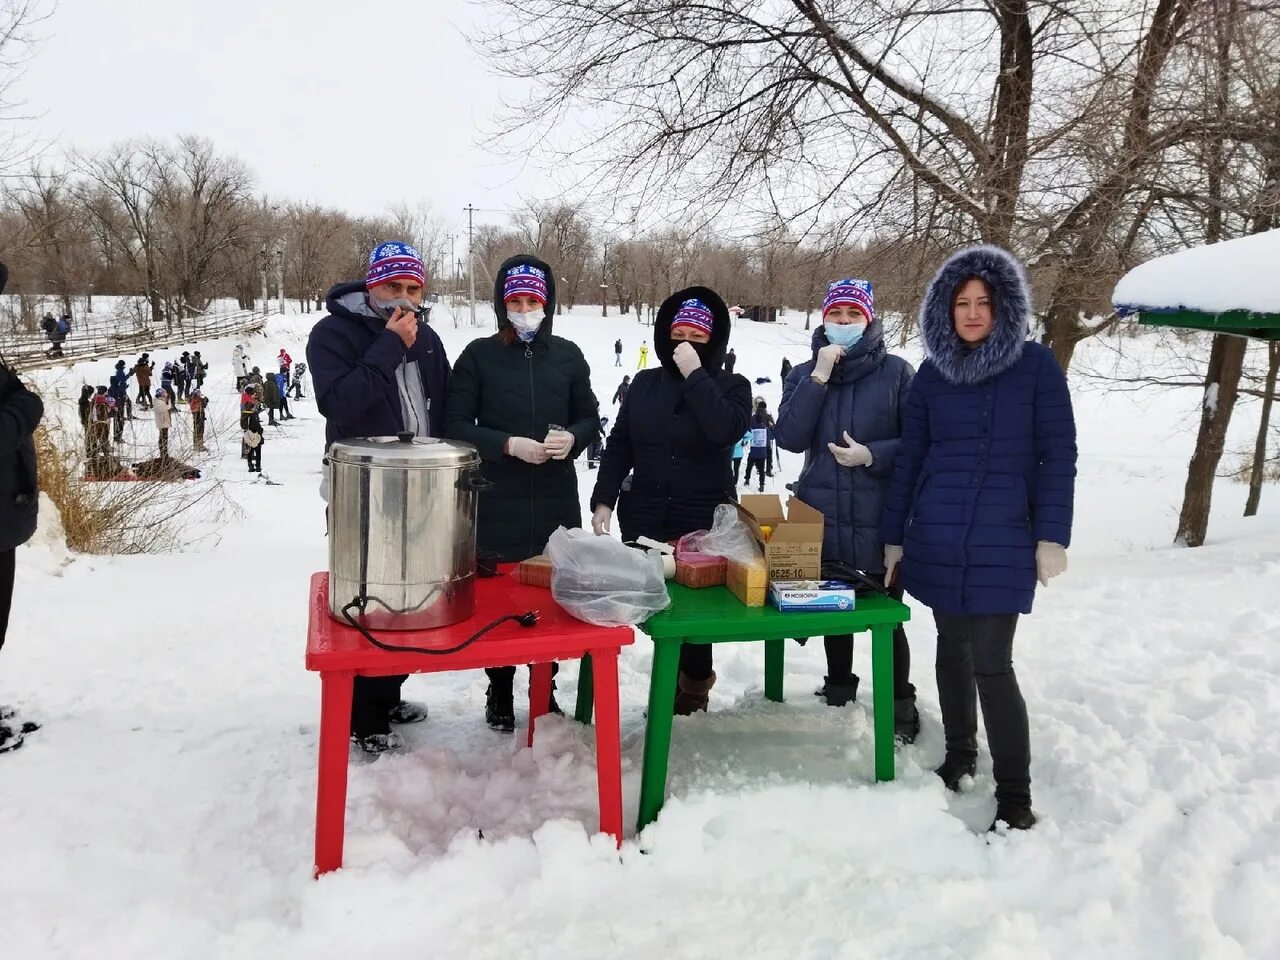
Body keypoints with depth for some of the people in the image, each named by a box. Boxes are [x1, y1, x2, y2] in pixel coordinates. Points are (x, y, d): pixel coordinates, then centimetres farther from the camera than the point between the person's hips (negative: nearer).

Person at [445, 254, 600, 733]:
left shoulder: (567, 355, 6)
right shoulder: (479, 355, -1)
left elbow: (589, 417, 13)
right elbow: (456, 426, -4)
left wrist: (573, 439, -9)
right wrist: (509, 445, -17)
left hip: (557, 501, 3)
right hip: (497, 502, -2)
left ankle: (545, 688, 28)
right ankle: (499, 693, 23)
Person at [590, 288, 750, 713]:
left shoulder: (732, 387, -1)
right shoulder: (645, 383, 8)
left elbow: (724, 430, -23)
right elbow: (618, 446, 10)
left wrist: (694, 374, -19)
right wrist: (603, 499, 1)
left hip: (705, 523, -3)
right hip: (643, 520, 4)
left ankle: (693, 686, 23)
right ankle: (687, 679, 25)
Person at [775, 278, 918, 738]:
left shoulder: (896, 372, -3)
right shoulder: (804, 373, 6)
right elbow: (789, 438, -9)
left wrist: (871, 455, -18)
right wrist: (819, 377, -13)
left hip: (881, 520, -3)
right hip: (823, 519, 3)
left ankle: (900, 704, 23)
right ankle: (838, 689, 37)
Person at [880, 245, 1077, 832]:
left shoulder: (1035, 366, -3)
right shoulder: (932, 374, 6)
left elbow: (1057, 455, -3)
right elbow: (909, 459, 9)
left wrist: (1052, 537, -8)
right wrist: (893, 537, 8)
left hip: (1002, 543, -3)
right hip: (937, 541, 4)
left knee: (991, 664, -5)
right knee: (952, 650, 14)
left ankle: (1014, 795, 7)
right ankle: (959, 754, 32)